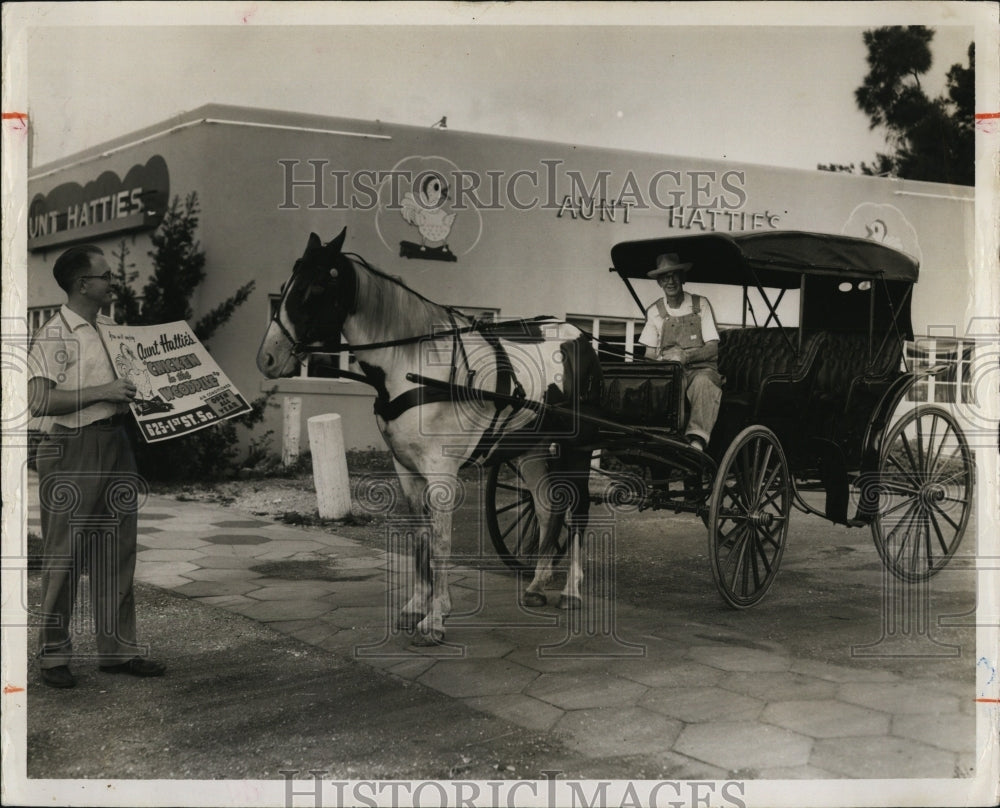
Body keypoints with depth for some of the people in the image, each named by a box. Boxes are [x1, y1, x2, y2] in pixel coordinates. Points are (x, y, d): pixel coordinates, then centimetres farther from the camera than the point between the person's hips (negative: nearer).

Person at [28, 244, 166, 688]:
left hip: (116, 444, 7)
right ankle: (53, 656, 12)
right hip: (71, 451, -7)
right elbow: (39, 401, -19)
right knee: (64, 555, 1)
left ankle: (117, 649, 18)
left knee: (117, 552, 9)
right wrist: (101, 393, -20)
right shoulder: (52, 336, -9)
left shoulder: (112, 328, 14)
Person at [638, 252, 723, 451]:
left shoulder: (700, 305, 5)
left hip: (700, 368, -1)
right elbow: (650, 354, 10)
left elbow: (712, 348, -1)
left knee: (702, 382, -39)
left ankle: (697, 440, -50)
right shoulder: (654, 311, 11)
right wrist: (663, 359, -15)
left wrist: (686, 356, -21)